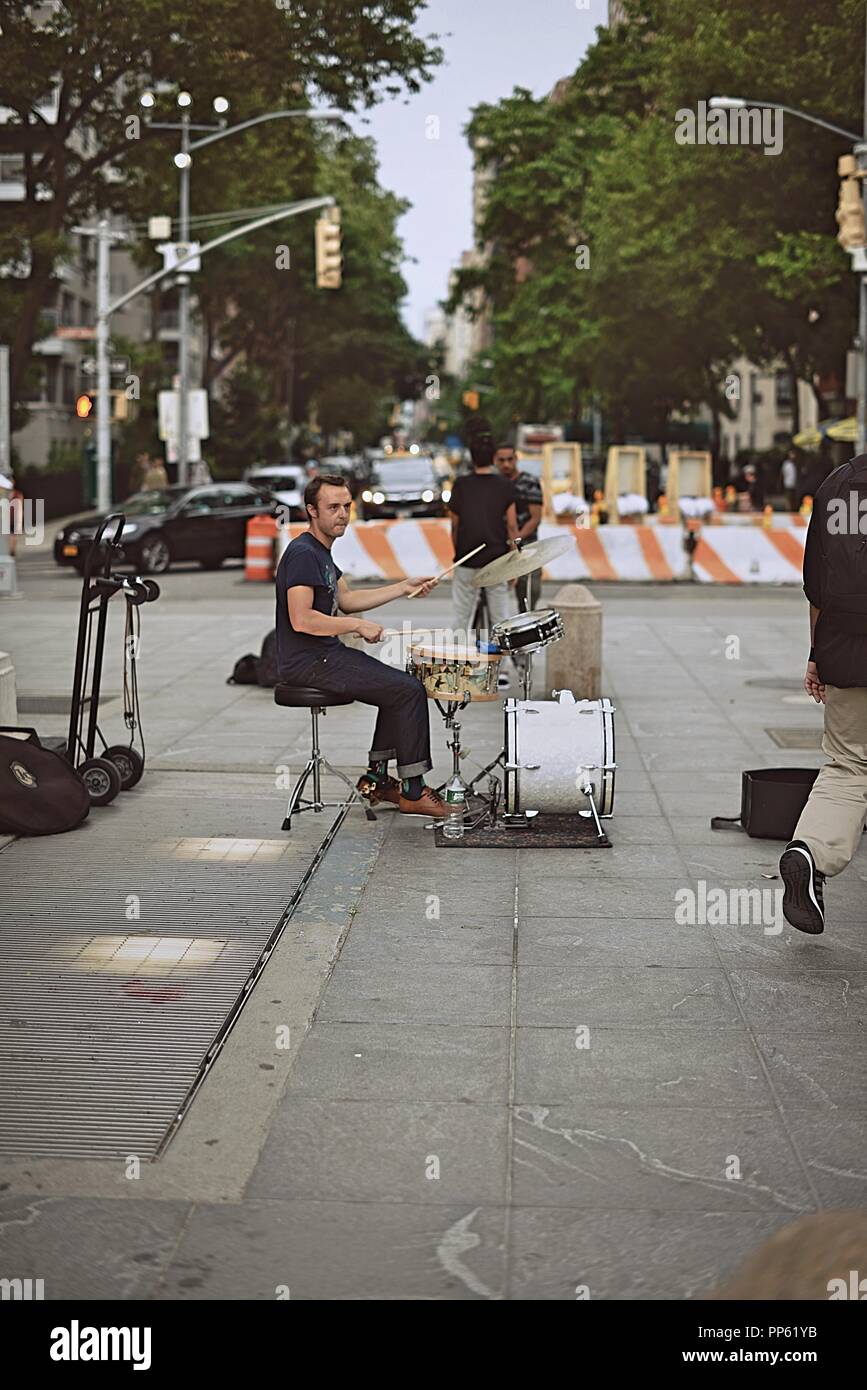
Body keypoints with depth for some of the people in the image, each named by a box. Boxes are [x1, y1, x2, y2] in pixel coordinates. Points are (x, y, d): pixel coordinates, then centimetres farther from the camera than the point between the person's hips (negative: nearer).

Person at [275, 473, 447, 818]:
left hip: (326, 654, 11)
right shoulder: (302, 553, -18)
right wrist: (359, 626, -18)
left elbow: (346, 599, 22)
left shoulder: (321, 551, 15)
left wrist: (403, 588, 15)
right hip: (308, 662, -11)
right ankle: (413, 792, -5)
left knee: (400, 684, 16)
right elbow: (301, 620, -26)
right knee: (409, 691, -12)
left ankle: (377, 777, 18)